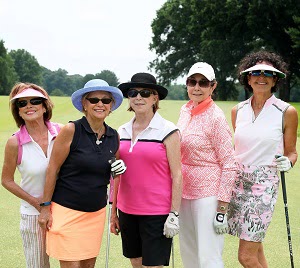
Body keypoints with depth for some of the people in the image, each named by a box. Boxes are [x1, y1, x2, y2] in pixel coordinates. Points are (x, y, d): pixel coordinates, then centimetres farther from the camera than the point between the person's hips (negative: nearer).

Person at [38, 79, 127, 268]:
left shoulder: (114, 136, 5)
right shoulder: (71, 130, -10)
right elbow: (53, 169, -7)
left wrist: (119, 169, -5)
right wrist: (45, 207, -8)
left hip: (96, 212, 5)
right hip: (67, 209, -5)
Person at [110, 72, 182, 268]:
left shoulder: (167, 130, -7)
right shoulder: (122, 131, 8)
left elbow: (177, 175, -8)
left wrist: (174, 214, -12)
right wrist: (114, 211, 12)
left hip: (156, 214, -5)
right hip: (127, 211, 5)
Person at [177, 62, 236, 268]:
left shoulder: (216, 117, -14)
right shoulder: (185, 110, 7)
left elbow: (229, 165, -14)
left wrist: (222, 210, -17)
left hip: (208, 192, -8)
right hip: (185, 189, 8)